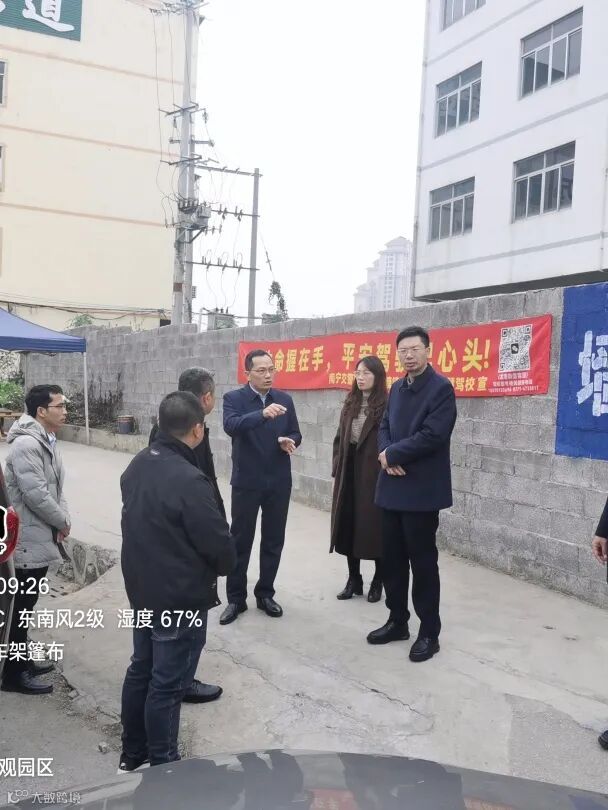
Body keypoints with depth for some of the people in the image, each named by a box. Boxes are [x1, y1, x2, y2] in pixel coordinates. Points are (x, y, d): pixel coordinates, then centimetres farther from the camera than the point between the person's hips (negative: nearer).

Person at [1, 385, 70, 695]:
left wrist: (62, 520, 2)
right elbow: (36, 495, -25)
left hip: (42, 537, 9)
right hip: (27, 541, -9)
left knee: (26, 605, 20)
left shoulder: (48, 441, 10)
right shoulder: (25, 444, -21)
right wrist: (63, 522, -12)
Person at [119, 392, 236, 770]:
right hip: (182, 599, -8)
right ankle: (162, 764, 21)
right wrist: (224, 567, 0)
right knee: (168, 684, 5)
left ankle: (133, 753, 36)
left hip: (142, 589, 9)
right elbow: (220, 543, -21)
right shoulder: (189, 480, -28)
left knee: (142, 669, 21)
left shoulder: (138, 465, 0)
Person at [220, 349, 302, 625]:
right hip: (247, 481, -3)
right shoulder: (233, 398, -6)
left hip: (279, 481, 3)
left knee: (273, 541, 11)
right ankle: (236, 598, 18)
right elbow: (231, 426, -25)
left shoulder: (285, 399, 6)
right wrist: (263, 414, -40)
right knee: (240, 541, 5)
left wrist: (289, 441, -14)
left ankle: (265, 594, 26)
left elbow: (295, 434, 10)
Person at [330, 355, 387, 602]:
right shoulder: (350, 404, 11)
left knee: (374, 527, 2)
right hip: (348, 473, 6)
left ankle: (378, 582, 18)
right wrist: (336, 470, 8)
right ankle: (354, 580, 22)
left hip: (375, 474, -6)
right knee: (349, 526, 9)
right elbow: (339, 439, 13)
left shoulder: (387, 406, -8)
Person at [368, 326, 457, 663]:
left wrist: (392, 454, -12)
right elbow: (384, 427, 13)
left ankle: (429, 632, 15)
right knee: (391, 558, 13)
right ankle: (397, 621, 28)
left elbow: (432, 435, -20)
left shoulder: (441, 388, -11)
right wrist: (386, 454, -8)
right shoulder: (397, 388, 13)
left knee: (422, 561, 2)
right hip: (392, 487, 7)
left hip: (422, 490, -7)